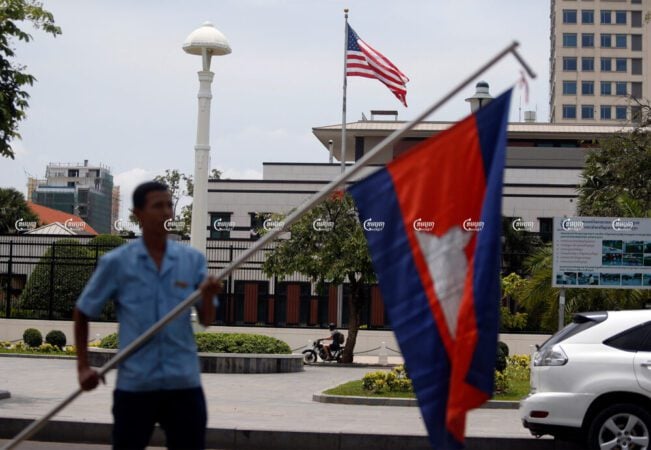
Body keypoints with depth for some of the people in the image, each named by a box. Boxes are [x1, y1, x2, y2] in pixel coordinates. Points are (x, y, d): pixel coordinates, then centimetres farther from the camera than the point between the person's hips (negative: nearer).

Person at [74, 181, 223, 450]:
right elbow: (83, 313, 8)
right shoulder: (116, 263, -2)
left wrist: (208, 295, -21)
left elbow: (206, 320, 0)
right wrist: (83, 367, 2)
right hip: (134, 384, -1)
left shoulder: (192, 260, 3)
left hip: (184, 382, 2)